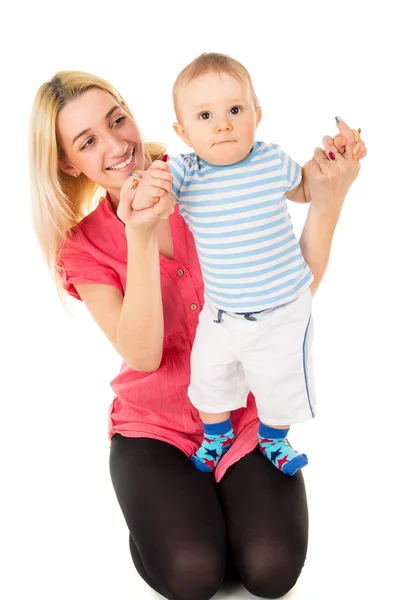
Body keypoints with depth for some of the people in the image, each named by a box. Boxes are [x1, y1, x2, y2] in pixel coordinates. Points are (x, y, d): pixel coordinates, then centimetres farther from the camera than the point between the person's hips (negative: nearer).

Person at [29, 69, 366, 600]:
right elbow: (143, 355, -20)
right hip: (157, 422, 0)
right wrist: (140, 238, -30)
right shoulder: (83, 246, -6)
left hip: (248, 409, 1)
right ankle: (170, 502, 11)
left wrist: (328, 200, -20)